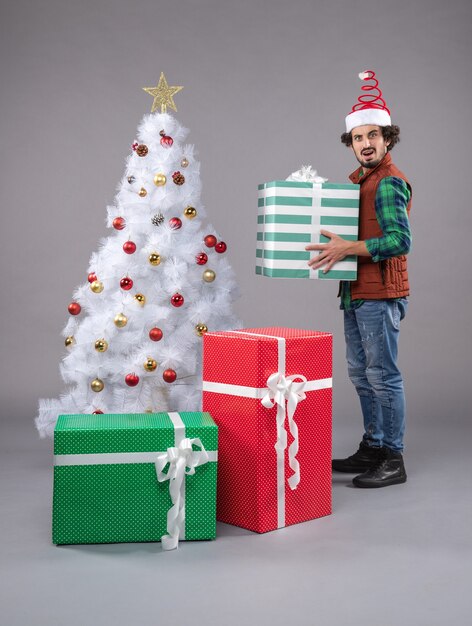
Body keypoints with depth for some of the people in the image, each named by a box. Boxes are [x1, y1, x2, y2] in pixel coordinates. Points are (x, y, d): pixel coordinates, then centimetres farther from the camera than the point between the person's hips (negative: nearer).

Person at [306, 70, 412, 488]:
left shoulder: (390, 182, -14)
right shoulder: (358, 178, 15)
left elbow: (399, 240, -24)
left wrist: (346, 248, -26)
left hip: (380, 295, -10)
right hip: (356, 293, 10)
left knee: (383, 375, -4)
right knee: (360, 373, 16)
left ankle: (393, 461, 6)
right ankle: (373, 448, 28)